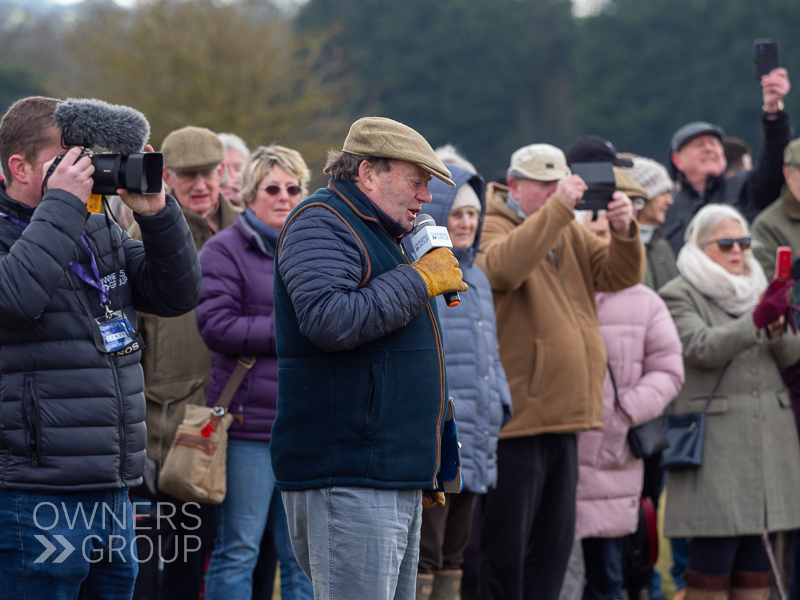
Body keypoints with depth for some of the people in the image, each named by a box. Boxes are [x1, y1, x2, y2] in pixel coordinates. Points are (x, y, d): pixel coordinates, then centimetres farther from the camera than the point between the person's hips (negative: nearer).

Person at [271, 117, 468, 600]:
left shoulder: (381, 234, 24)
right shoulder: (320, 224, -8)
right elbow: (329, 320, -26)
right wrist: (422, 279, -16)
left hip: (396, 478, 10)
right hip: (346, 478, -10)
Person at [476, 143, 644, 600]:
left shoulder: (571, 235, 16)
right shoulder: (493, 228, -7)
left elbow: (620, 275, 6)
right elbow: (504, 266, -29)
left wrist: (624, 231, -13)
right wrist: (557, 209, -32)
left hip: (564, 417, 8)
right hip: (516, 419, -8)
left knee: (555, 542, 12)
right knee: (506, 543, -4)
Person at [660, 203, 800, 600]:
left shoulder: (759, 290, 17)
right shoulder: (680, 296, -1)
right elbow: (703, 348, -16)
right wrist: (756, 320, -27)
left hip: (767, 435, 6)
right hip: (714, 444, -6)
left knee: (756, 563, 6)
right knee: (711, 561, -9)